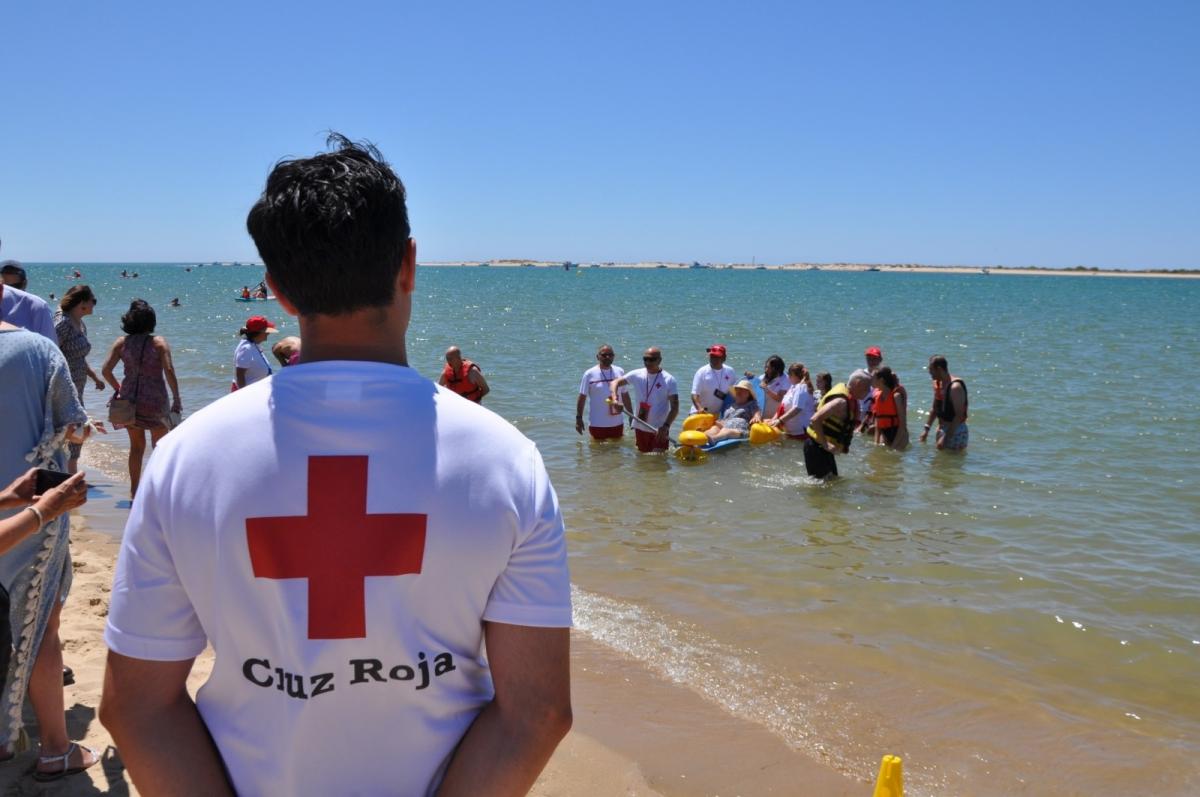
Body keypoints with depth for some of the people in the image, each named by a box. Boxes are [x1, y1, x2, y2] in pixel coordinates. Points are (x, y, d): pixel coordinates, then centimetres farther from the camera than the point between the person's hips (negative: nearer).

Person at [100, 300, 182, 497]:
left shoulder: (122, 342, 2)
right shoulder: (159, 343, -7)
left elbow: (106, 369, -3)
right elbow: (169, 372, -14)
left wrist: (117, 388, 13)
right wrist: (176, 399, -7)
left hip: (129, 398, 3)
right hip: (155, 399, -3)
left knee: (136, 445, 15)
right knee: (160, 445, 11)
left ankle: (134, 490, 17)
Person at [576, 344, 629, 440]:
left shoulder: (620, 372, 5)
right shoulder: (589, 374, -6)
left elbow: (625, 395, 12)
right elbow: (582, 397, -3)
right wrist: (579, 418, -7)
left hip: (617, 424, 4)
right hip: (597, 425, -3)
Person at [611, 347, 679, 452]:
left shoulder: (669, 380, -10)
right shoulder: (637, 374, 0)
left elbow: (675, 408, -12)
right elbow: (615, 382, 6)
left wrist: (666, 426, -25)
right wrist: (614, 399, -14)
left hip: (660, 429, -4)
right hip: (640, 428, 4)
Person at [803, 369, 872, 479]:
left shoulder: (850, 400, 9)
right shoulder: (841, 401, -22)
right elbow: (815, 420, -31)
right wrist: (826, 445, -28)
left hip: (822, 448, 10)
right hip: (817, 448, -10)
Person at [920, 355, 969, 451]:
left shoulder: (955, 387, -21)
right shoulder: (938, 384, 7)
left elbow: (959, 416, -24)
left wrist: (946, 438, -26)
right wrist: (926, 428, 11)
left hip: (956, 431, -9)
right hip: (942, 429, 9)